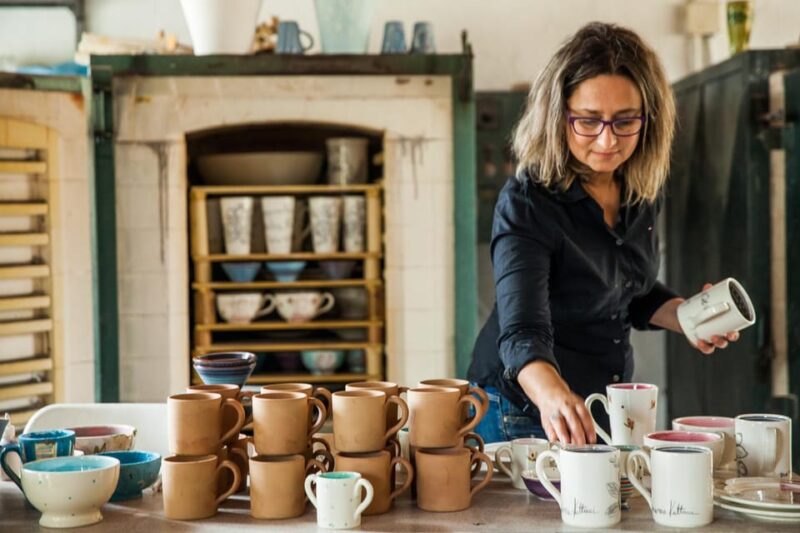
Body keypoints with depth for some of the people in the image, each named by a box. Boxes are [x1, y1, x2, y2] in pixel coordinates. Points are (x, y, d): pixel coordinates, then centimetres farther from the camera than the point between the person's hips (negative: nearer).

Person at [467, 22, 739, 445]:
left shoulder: (641, 191, -4)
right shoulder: (526, 204, -24)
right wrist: (554, 397, -56)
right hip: (522, 414, -6)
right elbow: (523, 333, -36)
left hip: (610, 407, 6)